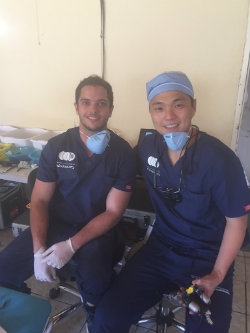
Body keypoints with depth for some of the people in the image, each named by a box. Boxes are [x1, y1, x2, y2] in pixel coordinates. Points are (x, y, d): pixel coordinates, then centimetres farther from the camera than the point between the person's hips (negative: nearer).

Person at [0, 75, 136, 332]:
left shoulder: (123, 153, -10)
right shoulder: (57, 146, -3)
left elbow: (113, 212, -10)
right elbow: (39, 200, -1)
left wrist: (71, 246, -19)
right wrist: (39, 250, -14)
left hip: (96, 230, -2)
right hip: (55, 224, 3)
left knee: (95, 283, -30)